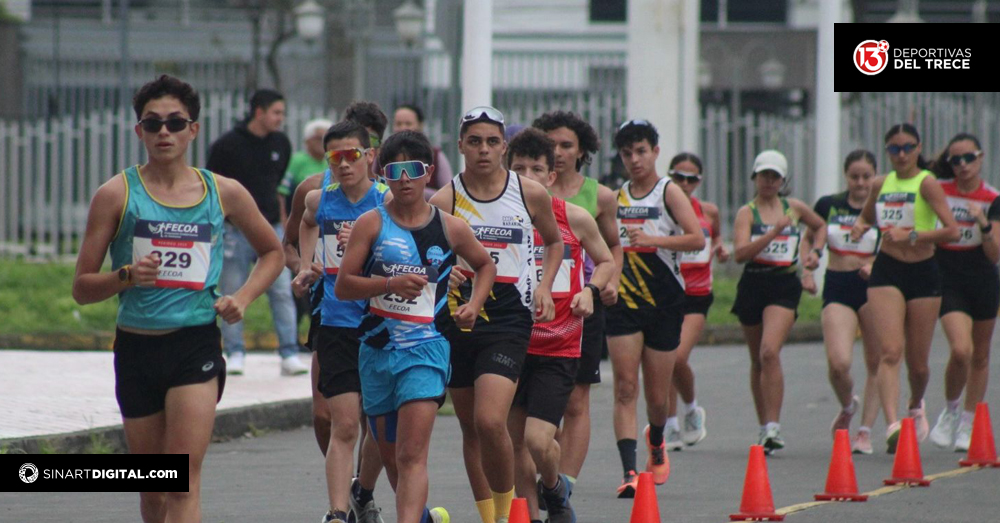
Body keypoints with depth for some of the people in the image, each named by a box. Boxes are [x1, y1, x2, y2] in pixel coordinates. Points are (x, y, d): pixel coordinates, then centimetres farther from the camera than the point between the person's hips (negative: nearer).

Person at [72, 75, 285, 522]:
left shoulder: (223, 193, 5)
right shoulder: (117, 194, 1)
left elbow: (272, 253, 22)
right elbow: (82, 287, 3)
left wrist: (242, 297, 4)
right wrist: (126, 276, -17)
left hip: (197, 346, -1)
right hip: (136, 349, 1)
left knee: (184, 479, -15)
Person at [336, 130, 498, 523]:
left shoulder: (450, 229, 3)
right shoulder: (371, 224, 0)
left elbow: (485, 265, 23)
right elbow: (342, 286, -4)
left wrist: (474, 305, 6)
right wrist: (390, 284, -18)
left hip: (426, 347, -2)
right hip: (378, 348, 2)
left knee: (412, 455, -16)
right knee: (391, 457, 15)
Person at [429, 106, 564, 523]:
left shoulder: (530, 195, 2)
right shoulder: (444, 200, -2)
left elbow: (554, 242, 20)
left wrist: (544, 286, 5)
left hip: (508, 318, -2)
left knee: (490, 422, -18)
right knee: (470, 428, 10)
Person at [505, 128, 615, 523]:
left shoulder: (575, 219, -2)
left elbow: (606, 262, 13)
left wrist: (591, 290, -6)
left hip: (559, 348, -2)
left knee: (537, 440, -13)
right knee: (516, 441, 7)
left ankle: (555, 489, 19)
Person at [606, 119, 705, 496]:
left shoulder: (668, 192, -3)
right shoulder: (615, 197, 10)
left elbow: (697, 239, -15)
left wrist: (652, 239, -25)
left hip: (664, 302, -2)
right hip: (622, 304, 2)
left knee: (656, 395, 8)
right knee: (625, 388, -12)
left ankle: (656, 443, 40)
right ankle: (629, 472, -17)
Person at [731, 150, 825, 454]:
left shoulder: (794, 208, 9)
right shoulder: (747, 213, 0)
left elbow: (820, 226, 31)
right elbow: (740, 253, -16)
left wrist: (814, 251, 14)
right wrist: (773, 233, -23)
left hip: (785, 286, -1)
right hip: (753, 287, 1)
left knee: (770, 352, -21)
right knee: (758, 360, 11)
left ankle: (773, 427, -24)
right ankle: (765, 427, 25)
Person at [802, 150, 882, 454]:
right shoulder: (828, 206, 6)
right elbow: (808, 239, 20)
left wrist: (875, 266, -21)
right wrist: (807, 271, 5)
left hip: (872, 288, 0)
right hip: (837, 289, 1)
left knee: (875, 363, 2)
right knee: (838, 363, -15)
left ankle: (866, 431, 15)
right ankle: (847, 407, 16)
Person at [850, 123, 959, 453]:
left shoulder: (927, 183, -7)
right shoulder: (880, 185, 8)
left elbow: (952, 231, -16)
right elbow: (867, 217, 28)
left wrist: (911, 236, -23)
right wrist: (861, 227, 5)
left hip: (923, 273, -2)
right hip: (886, 272, 2)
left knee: (918, 362, 9)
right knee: (890, 351, -16)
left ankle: (916, 406, 41)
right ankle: (892, 426, -27)